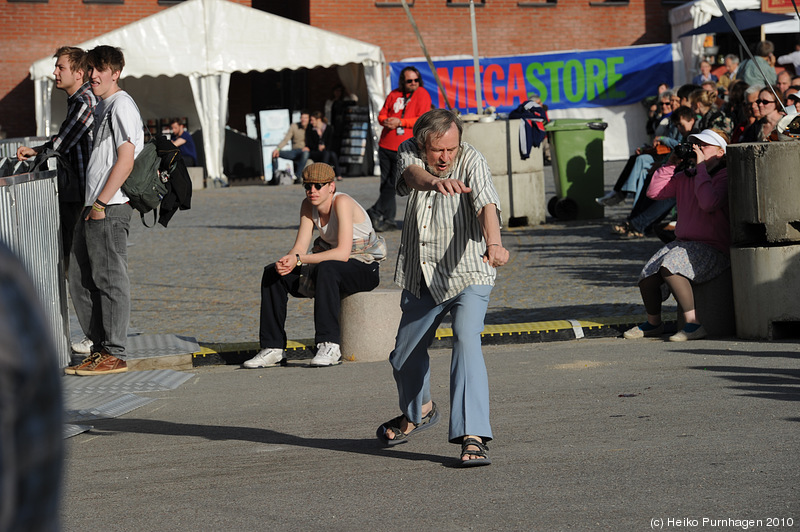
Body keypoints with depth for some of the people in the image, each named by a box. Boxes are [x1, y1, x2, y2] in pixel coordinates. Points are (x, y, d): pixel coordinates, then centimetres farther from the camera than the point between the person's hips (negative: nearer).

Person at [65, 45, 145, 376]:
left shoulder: (121, 105, -10)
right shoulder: (101, 106, 20)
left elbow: (125, 160, -17)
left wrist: (101, 204, -18)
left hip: (110, 208, -10)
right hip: (93, 207, 10)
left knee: (109, 279, -7)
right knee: (80, 278, 11)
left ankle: (114, 355, -3)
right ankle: (100, 347, 17)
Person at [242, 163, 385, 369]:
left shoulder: (342, 202, -22)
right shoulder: (308, 206, -1)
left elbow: (343, 252, -31)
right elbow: (299, 248, -4)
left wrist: (299, 259, -32)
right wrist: (287, 261, -28)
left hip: (365, 268, -7)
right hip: (331, 262, 7)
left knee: (326, 269, -39)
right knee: (272, 273, -6)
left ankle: (330, 346, -39)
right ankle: (273, 348, -6)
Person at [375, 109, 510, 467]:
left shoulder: (471, 161, -17)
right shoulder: (409, 153, -8)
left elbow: (486, 203, -35)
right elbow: (413, 175, -32)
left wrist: (494, 243, -55)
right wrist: (434, 182, -57)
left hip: (467, 276, -5)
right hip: (421, 278, 5)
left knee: (466, 342, -26)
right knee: (405, 355, 18)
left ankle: (472, 437, -29)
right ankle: (418, 412, 48)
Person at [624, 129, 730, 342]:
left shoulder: (724, 176, -7)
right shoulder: (685, 177, 14)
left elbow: (708, 203, -25)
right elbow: (654, 192, 12)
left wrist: (701, 167, -17)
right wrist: (671, 164, 6)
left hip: (713, 248, -7)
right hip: (683, 242, 7)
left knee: (669, 266, -33)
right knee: (646, 276, -12)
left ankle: (693, 323, -32)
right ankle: (653, 323, 15)